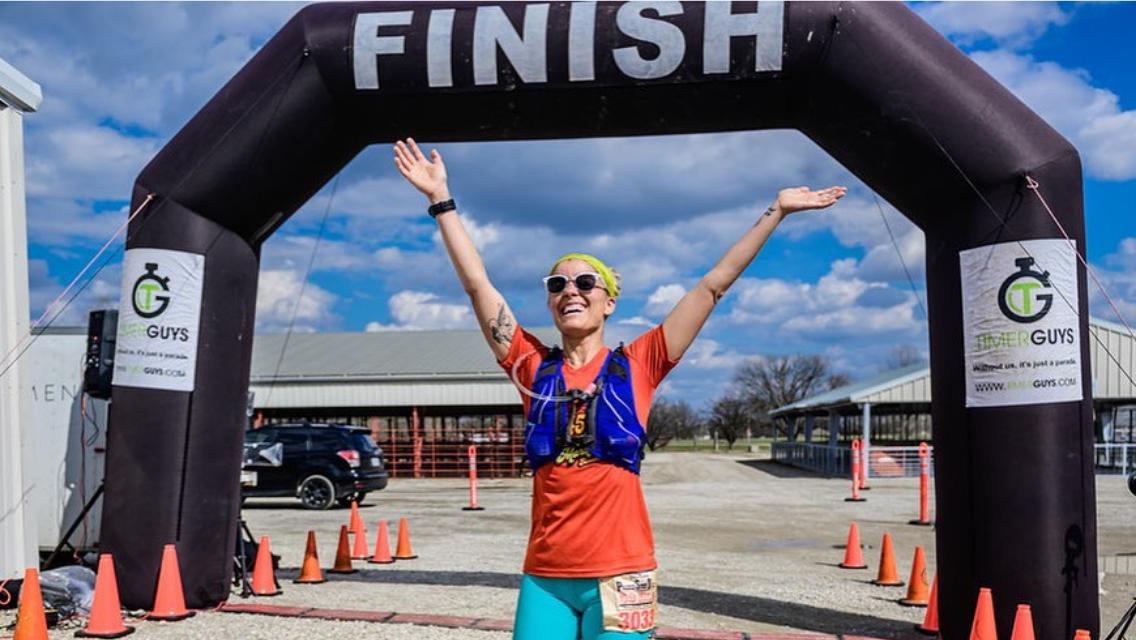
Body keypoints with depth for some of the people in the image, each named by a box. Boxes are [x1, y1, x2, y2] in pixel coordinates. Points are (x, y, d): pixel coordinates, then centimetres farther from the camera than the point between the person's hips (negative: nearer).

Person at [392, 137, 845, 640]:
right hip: (545, 576, 2)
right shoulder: (535, 368, 6)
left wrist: (776, 211, 5)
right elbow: (477, 285, 4)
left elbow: (714, 285, 3)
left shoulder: (636, 366, 2)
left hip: (620, 574, -1)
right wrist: (441, 199, 3)